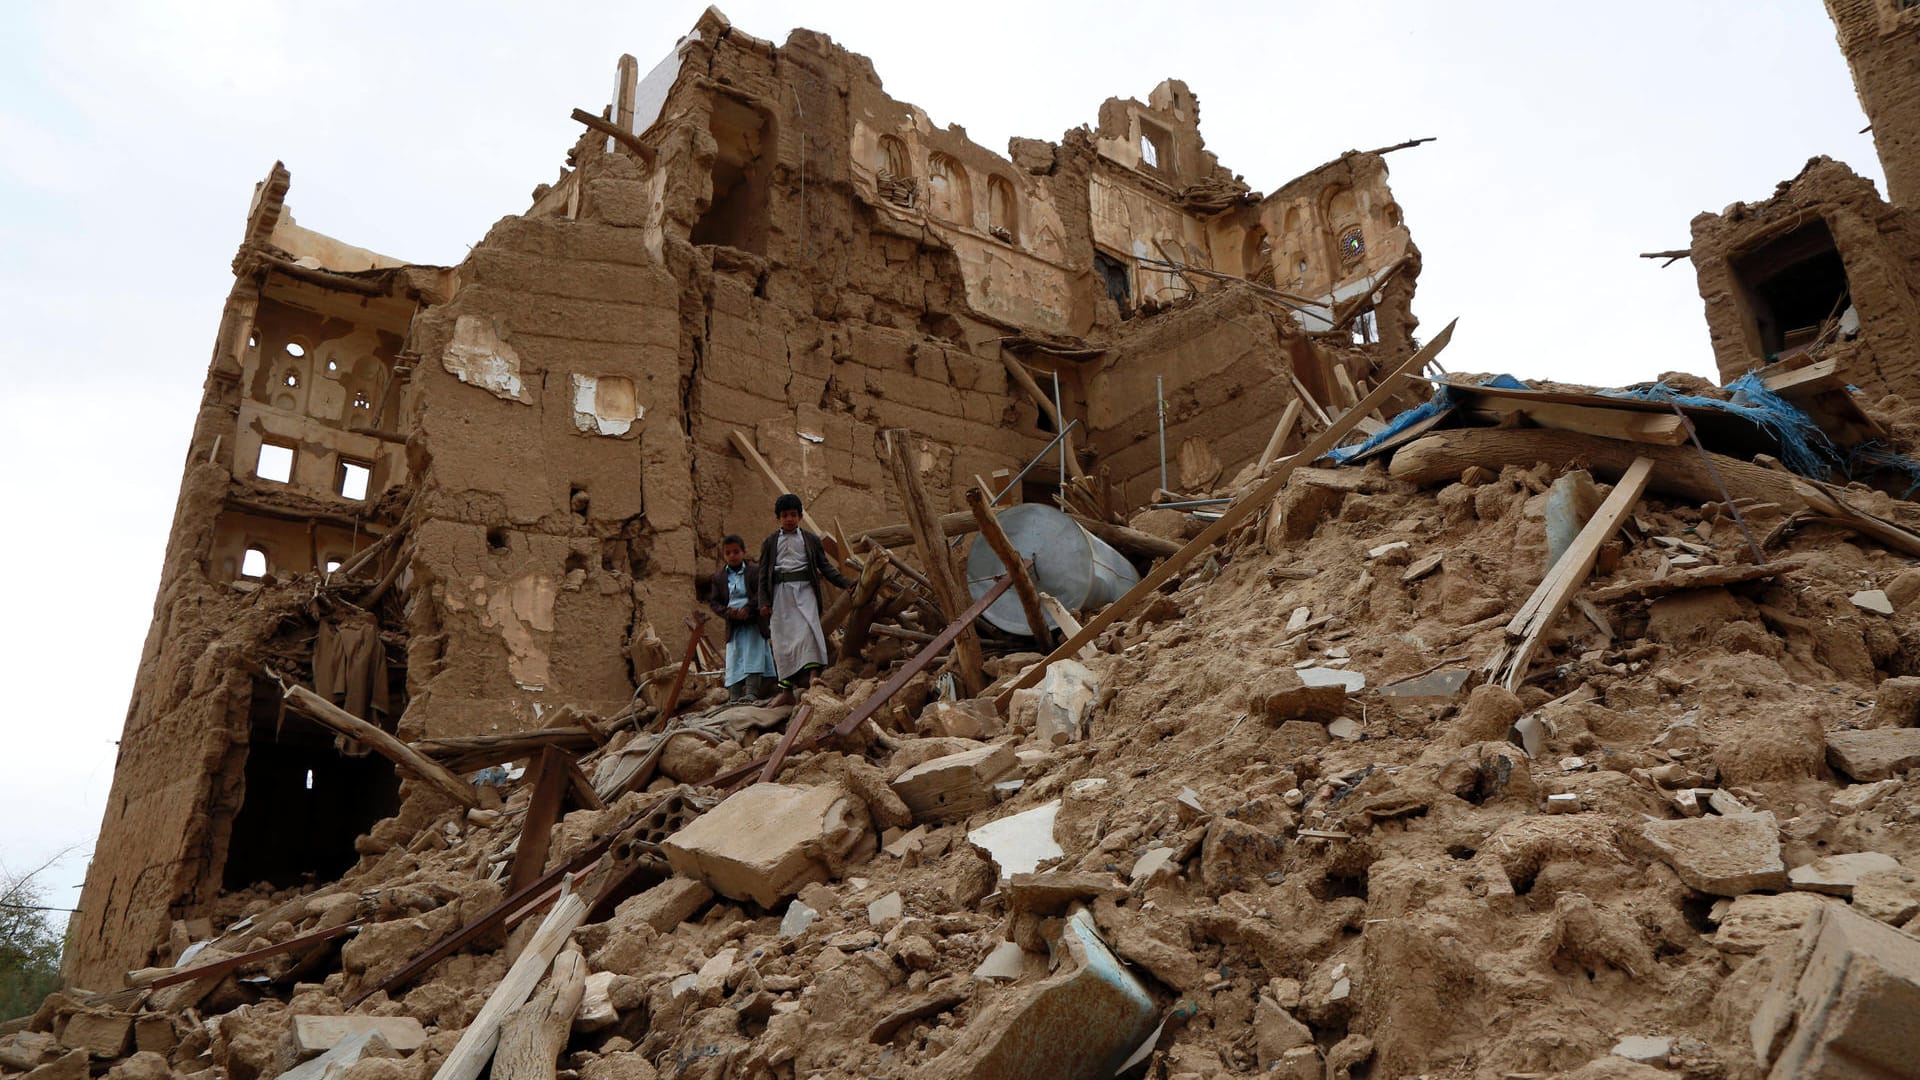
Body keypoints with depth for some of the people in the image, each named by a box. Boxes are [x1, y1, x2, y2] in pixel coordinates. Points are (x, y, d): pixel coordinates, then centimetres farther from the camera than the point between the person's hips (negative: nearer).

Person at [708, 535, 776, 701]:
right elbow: (714, 601, 5)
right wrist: (727, 612, -14)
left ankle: (751, 692, -14)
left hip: (753, 622, -3)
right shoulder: (719, 577, 8)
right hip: (733, 625, 3)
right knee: (734, 658, -1)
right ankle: (734, 697, -1)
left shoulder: (755, 570, -1)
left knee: (752, 656, -10)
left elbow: (761, 594, -9)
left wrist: (747, 609, -21)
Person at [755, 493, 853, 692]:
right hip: (781, 591, 1)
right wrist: (764, 602, 1)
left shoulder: (810, 540, 10)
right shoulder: (770, 543, 10)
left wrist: (847, 584, 2)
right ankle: (788, 679, 6)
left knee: (808, 629, -17)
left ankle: (812, 675, -20)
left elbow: (825, 566, 12)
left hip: (804, 589, -1)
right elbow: (763, 574, 9)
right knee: (783, 635, 0)